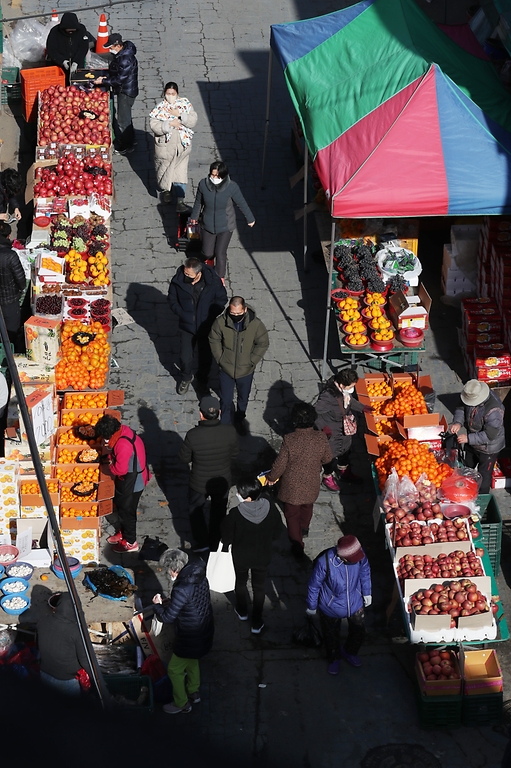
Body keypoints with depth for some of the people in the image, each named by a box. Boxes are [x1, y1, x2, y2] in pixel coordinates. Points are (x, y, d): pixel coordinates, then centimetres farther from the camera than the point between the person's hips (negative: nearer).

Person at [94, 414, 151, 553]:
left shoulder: (124, 445, -36)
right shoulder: (122, 430, -7)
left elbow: (120, 469, -30)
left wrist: (111, 466, -10)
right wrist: (112, 455, -5)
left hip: (132, 482, -9)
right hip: (126, 479, 9)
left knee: (126, 511, 10)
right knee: (119, 505, 26)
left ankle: (130, 543, 29)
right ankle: (122, 532, 47)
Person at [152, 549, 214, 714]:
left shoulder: (182, 589, -33)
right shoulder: (200, 577, -6)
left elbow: (167, 617, -24)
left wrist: (157, 605, -5)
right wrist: (171, 603, 9)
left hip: (190, 637, -8)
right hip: (204, 631, 8)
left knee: (175, 669, 13)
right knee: (192, 662, 31)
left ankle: (182, 705, 28)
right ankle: (193, 693, 50)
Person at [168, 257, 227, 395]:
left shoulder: (213, 281, -21)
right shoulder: (178, 281, -20)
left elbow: (222, 299, -5)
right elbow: (173, 301, -3)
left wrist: (210, 315, -15)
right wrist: (183, 314, -16)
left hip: (206, 327, 0)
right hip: (187, 327, 0)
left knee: (206, 356, 18)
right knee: (186, 357, 8)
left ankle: (202, 378, 47)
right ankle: (186, 378, 39)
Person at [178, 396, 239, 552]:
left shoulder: (192, 435, -30)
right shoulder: (230, 432, -24)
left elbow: (183, 458, -14)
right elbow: (235, 453, -7)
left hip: (199, 484, -2)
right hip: (222, 481, 2)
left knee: (195, 510, 27)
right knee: (218, 512, 27)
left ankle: (202, 542, 34)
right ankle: (215, 543, 43)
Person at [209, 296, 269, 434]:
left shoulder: (255, 324, -22)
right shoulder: (221, 322, -21)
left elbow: (263, 344, -8)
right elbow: (214, 340, -5)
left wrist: (251, 362, -10)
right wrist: (220, 359, -7)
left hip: (246, 370, 1)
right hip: (226, 369, -1)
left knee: (243, 398, 23)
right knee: (225, 399, 14)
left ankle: (239, 420, 49)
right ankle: (225, 423, 39)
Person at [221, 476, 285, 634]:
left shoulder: (235, 514, -32)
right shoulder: (270, 508, -24)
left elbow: (226, 538, -18)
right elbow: (277, 532, -7)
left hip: (241, 557, -1)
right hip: (263, 556, 1)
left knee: (241, 582, 28)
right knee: (259, 588, 22)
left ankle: (242, 612, 51)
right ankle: (257, 623, 34)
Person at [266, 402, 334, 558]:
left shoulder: (289, 440, -29)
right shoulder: (321, 438, -21)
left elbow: (280, 464, -19)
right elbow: (327, 459, -4)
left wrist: (272, 477, 1)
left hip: (292, 487, -3)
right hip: (311, 485, 3)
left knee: (292, 515, 19)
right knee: (307, 507, 33)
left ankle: (297, 546, 27)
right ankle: (304, 529, 59)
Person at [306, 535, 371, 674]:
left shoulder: (359, 555, -27)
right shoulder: (325, 562, -37)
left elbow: (365, 572, -3)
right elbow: (314, 585, -19)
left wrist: (367, 593, 9)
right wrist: (311, 606, -5)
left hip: (355, 604, 3)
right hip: (331, 607, -3)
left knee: (359, 632, 24)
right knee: (331, 636, 22)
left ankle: (350, 652, 56)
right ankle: (334, 659, 53)